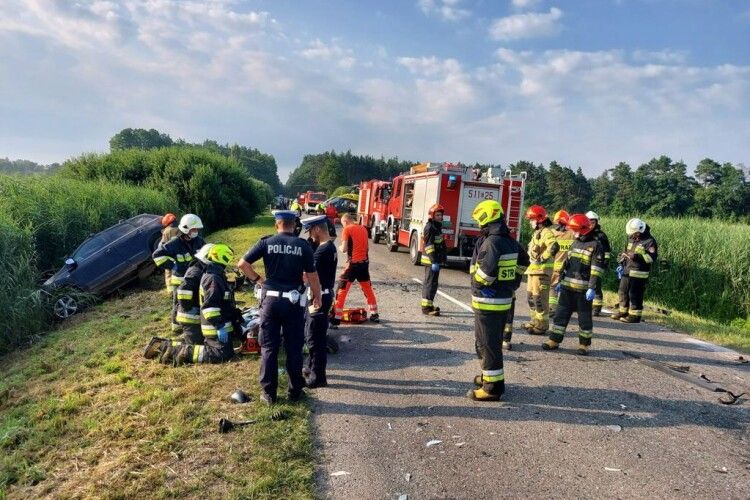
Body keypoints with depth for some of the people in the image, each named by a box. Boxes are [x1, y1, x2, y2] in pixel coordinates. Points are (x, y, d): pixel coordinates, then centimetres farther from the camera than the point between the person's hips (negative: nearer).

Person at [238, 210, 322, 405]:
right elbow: (312, 275, -2)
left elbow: (242, 264, -4)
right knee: (294, 348, 10)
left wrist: (257, 279, 7)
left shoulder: (266, 242, -1)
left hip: (270, 299, 1)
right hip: (294, 301, -1)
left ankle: (268, 393, 16)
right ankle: (295, 391, 19)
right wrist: (317, 297, 11)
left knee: (269, 347, 9)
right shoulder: (303, 245, -3)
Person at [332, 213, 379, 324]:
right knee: (367, 288, 19)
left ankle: (336, 317, -3)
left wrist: (340, 247, 9)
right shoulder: (363, 228, 12)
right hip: (364, 262, 6)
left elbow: (344, 249, -11)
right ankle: (374, 315, 26)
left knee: (342, 289, -1)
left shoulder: (347, 229, -6)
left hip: (353, 263, -6)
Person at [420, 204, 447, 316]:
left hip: (435, 259, 10)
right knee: (431, 283, -9)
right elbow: (429, 246, -22)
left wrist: (443, 257, 23)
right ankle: (426, 307, -6)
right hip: (431, 260, -10)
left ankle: (428, 304, 25)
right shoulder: (430, 227, -15)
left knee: (429, 282, 16)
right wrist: (434, 262, -25)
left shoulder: (437, 226, 15)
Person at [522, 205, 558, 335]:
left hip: (541, 271, -11)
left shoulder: (546, 232, -15)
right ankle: (535, 321, 29)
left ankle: (542, 325, 2)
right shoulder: (537, 232, 17)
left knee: (539, 299, -6)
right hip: (533, 270, 11)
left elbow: (554, 246, -34)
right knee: (531, 297, 18)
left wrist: (543, 258, -25)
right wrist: (530, 264, 21)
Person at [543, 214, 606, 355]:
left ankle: (584, 344, 17)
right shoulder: (574, 244, 15)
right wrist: (561, 281, 18)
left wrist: (592, 288, -20)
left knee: (584, 317, 5)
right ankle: (554, 340, 12)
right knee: (561, 313, 6)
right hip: (567, 287, 6)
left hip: (583, 290, -6)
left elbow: (597, 270, -14)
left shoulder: (596, 245, -8)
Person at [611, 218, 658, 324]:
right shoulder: (631, 238, 13)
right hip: (627, 271, 8)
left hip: (638, 274, -8)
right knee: (623, 292, 13)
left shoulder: (649, 241, -11)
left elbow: (652, 257, -19)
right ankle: (623, 312, 25)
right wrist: (621, 263, 14)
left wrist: (637, 257, -29)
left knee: (635, 295, -4)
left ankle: (635, 316, 4)